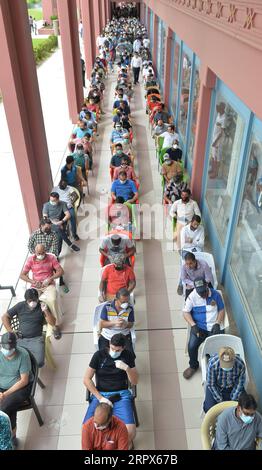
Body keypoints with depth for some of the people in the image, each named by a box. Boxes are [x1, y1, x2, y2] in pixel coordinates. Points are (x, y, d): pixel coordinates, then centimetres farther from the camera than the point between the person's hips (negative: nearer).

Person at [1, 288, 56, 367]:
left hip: (36, 339, -1)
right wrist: (10, 331, 0)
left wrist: (46, 311, -21)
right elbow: (5, 317, 10)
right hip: (20, 339, 2)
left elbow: (52, 323, -5)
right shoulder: (20, 306, 3)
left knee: (39, 362, -22)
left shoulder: (42, 306, 0)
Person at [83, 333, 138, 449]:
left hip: (121, 395, 0)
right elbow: (86, 379, -4)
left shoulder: (128, 356, -1)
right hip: (100, 395, 1)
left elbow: (134, 382, 0)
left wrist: (127, 368, -20)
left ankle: (128, 443, 14)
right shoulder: (99, 355, -5)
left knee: (130, 432, -23)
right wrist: (100, 398, -12)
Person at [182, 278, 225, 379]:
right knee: (192, 346, -18)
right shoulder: (192, 296, -7)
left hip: (214, 326, 0)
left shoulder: (216, 294, -4)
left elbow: (222, 310, 3)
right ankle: (193, 366, 12)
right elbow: (185, 312, -3)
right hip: (199, 326, 0)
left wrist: (217, 323, -11)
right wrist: (193, 325, -16)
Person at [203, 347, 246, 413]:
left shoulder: (240, 364, -30)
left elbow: (240, 384, -13)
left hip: (233, 388, 2)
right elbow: (211, 385, -18)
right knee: (209, 409, -16)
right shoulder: (212, 364, -33)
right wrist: (220, 401, -16)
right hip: (216, 387, -1)